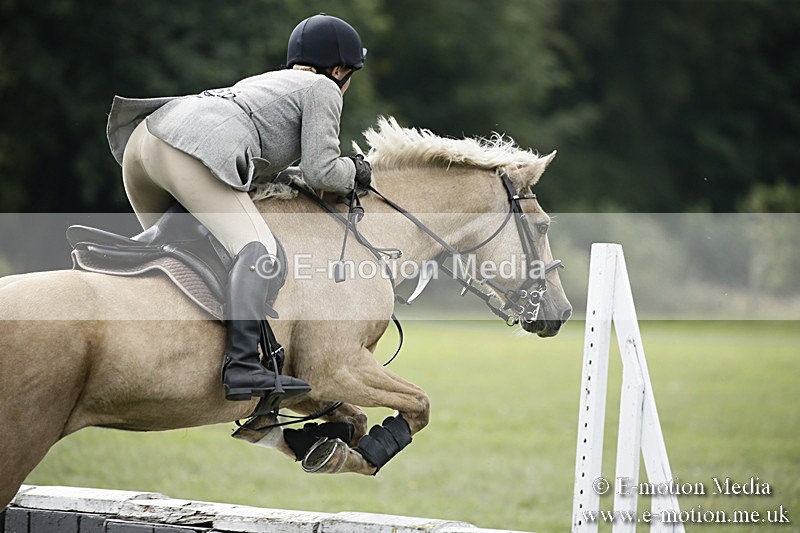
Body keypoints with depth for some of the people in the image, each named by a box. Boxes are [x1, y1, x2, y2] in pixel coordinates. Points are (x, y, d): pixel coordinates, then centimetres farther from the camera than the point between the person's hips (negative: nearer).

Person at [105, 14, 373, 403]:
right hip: (194, 151, -9)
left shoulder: (264, 80, 38)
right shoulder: (322, 89, 15)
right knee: (257, 249, -17)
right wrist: (354, 171, 24)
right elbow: (320, 172, 5)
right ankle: (241, 366, -33)